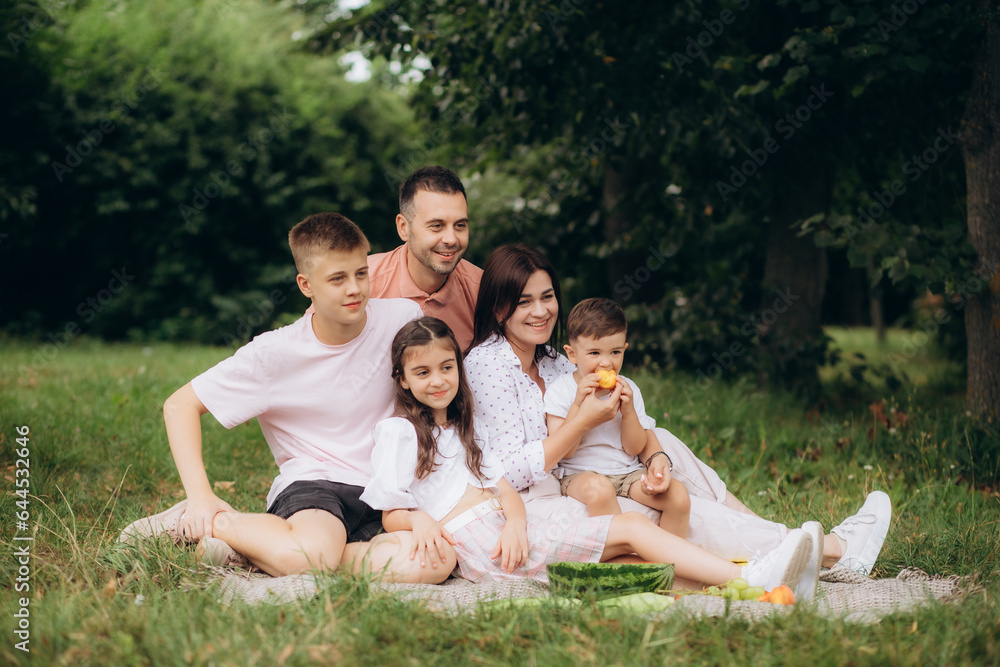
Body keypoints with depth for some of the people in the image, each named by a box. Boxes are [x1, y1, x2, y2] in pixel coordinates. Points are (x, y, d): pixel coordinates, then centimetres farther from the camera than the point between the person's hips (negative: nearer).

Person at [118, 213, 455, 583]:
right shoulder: (275, 354, -9)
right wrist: (200, 496, -16)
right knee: (307, 557, -39)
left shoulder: (403, 319, -3)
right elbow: (180, 406, -4)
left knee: (436, 562, -31)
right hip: (309, 482, -4)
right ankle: (196, 521, -7)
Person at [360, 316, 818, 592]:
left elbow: (504, 487, 12)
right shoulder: (398, 431, 5)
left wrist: (515, 521, -10)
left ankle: (750, 577, -17)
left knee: (632, 527, -8)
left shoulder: (465, 430, 26)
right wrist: (420, 520, -24)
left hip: (506, 530, 7)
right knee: (631, 529, -15)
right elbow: (390, 514, -2)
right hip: (472, 538, -7)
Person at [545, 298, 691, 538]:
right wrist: (578, 405, -21)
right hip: (578, 473, -4)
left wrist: (628, 410, -13)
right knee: (599, 489, -39)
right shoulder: (559, 392, -5)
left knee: (679, 496, -17)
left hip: (628, 472, 4)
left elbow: (635, 449, 4)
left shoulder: (628, 390, 6)